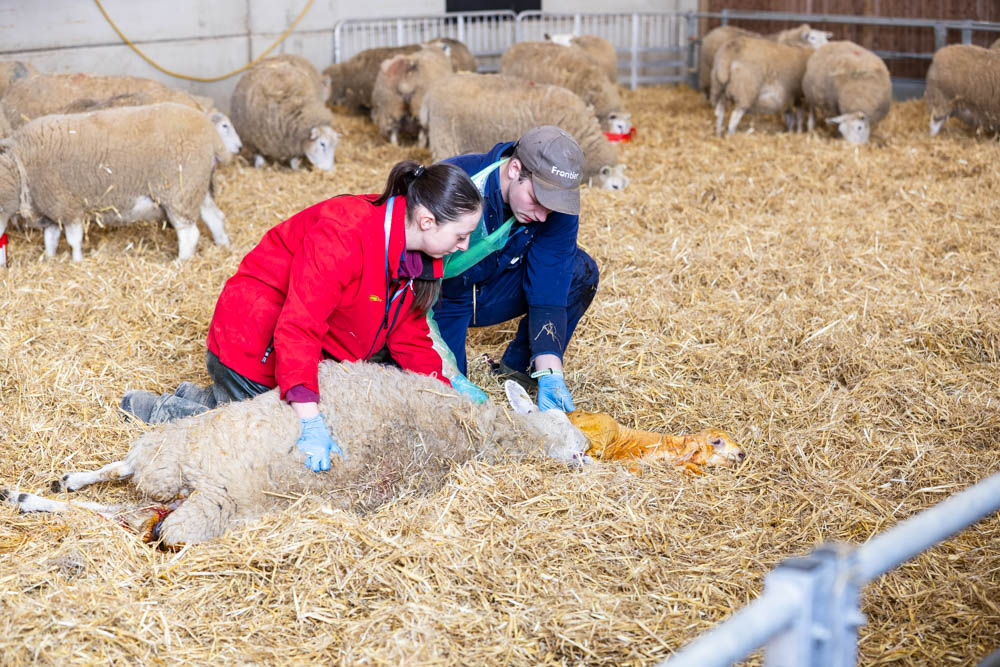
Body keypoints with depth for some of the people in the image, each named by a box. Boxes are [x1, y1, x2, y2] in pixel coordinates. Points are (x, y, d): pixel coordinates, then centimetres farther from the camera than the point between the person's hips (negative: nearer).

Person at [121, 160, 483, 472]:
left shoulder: (415, 255, -4)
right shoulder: (343, 235, -32)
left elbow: (409, 336, 6)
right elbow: (298, 328, -38)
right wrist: (310, 422, -43)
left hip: (314, 354, 9)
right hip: (254, 347, -9)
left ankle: (200, 400, 22)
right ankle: (168, 411, 10)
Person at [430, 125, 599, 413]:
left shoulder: (558, 207, -20)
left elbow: (548, 291, -18)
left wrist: (550, 374, -30)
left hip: (493, 291, 4)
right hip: (439, 299, -4)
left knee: (581, 271, -14)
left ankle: (520, 366, 2)